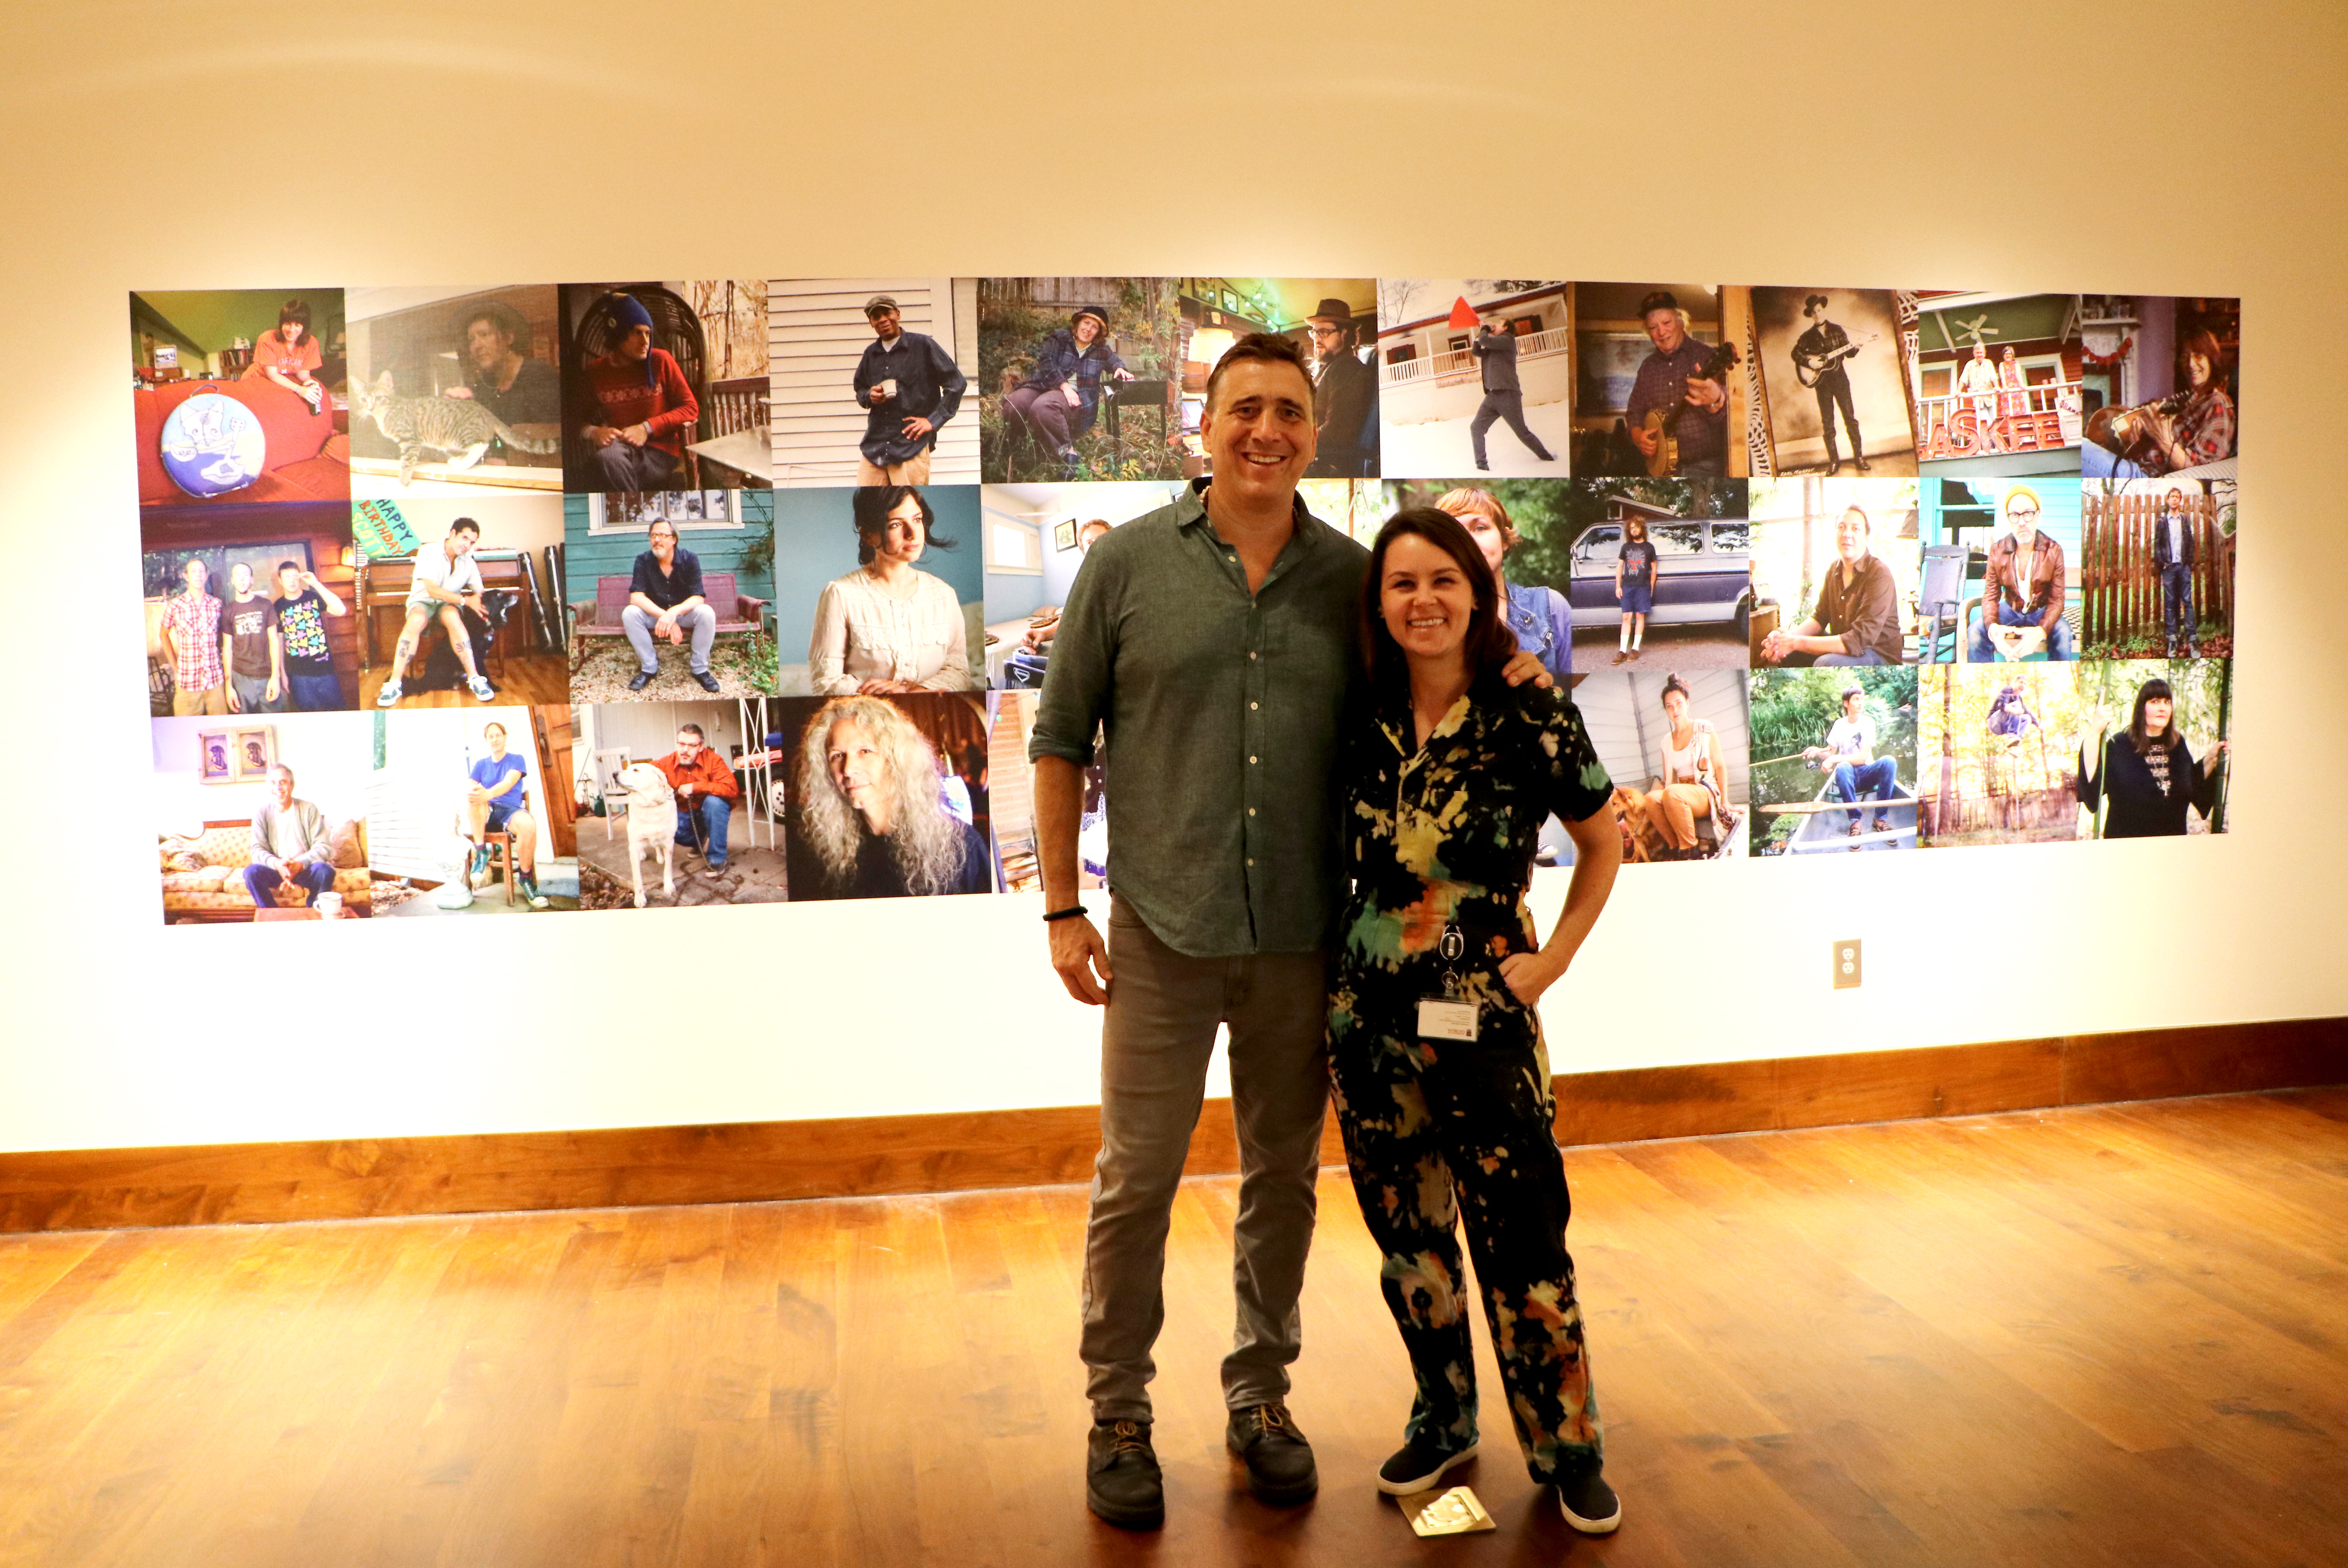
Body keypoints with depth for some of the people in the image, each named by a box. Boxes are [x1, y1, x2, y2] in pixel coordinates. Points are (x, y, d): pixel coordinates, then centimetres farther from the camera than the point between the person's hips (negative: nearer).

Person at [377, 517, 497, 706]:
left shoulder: (469, 563, 2)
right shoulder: (429, 553, -14)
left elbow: (480, 594, 4)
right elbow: (433, 591, -22)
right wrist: (466, 601, -26)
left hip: (449, 604, 2)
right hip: (423, 601, -2)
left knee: (452, 617, -36)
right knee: (415, 621, -38)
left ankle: (474, 678, -41)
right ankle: (394, 684, -40)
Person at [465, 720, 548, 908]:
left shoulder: (516, 759, 8)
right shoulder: (481, 764, 18)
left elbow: (508, 783, -12)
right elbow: (469, 788, 3)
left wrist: (488, 794, -35)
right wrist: (472, 794, -24)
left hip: (511, 810, -2)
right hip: (486, 814, 2)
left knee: (529, 824, -38)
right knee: (472, 797, -34)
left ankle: (525, 877, -19)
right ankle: (481, 852, -26)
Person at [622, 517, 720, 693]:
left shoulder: (690, 559, -14)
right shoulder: (644, 560, -13)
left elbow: (698, 598, -21)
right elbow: (636, 597, -22)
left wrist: (674, 613, -41)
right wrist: (664, 616, -35)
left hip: (684, 613, -1)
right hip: (653, 614, 1)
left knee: (706, 612, -32)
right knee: (629, 613, -28)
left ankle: (700, 669, -14)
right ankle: (649, 667, -14)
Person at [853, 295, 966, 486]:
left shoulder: (923, 345, 1)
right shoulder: (871, 354, 16)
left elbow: (957, 382, 1)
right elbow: (860, 391, 29)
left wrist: (933, 420, -6)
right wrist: (870, 396, 4)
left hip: (912, 447, -5)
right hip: (874, 446, 5)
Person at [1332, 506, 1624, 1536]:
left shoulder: (1532, 716, -7)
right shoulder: (1359, 721, 1)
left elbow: (1604, 843, 6)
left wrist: (1554, 958, -2)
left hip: (1484, 1016, -3)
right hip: (1367, 1016, 3)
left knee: (1522, 1240, 0)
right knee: (1406, 1236, 14)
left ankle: (1569, 1448, 20)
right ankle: (1443, 1419, 33)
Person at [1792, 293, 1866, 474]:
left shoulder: (1837, 330, 5)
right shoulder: (1808, 337, 5)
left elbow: (1848, 353, 4)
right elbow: (1795, 353, 6)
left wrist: (1854, 348, -16)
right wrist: (1809, 362, -9)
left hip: (1839, 378, -1)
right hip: (1821, 382, 1)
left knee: (1850, 417, -4)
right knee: (1827, 423, 2)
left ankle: (1859, 457, -2)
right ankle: (1834, 460, 7)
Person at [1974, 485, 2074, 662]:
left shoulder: (2054, 551, -12)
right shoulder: (1997, 551, -8)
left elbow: (2057, 600, -13)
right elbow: (1991, 596, -6)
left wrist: (2040, 631, -34)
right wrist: (1992, 626, -30)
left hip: (2041, 610, -1)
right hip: (2010, 609, 1)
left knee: (2063, 633, -31)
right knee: (1976, 632, -25)